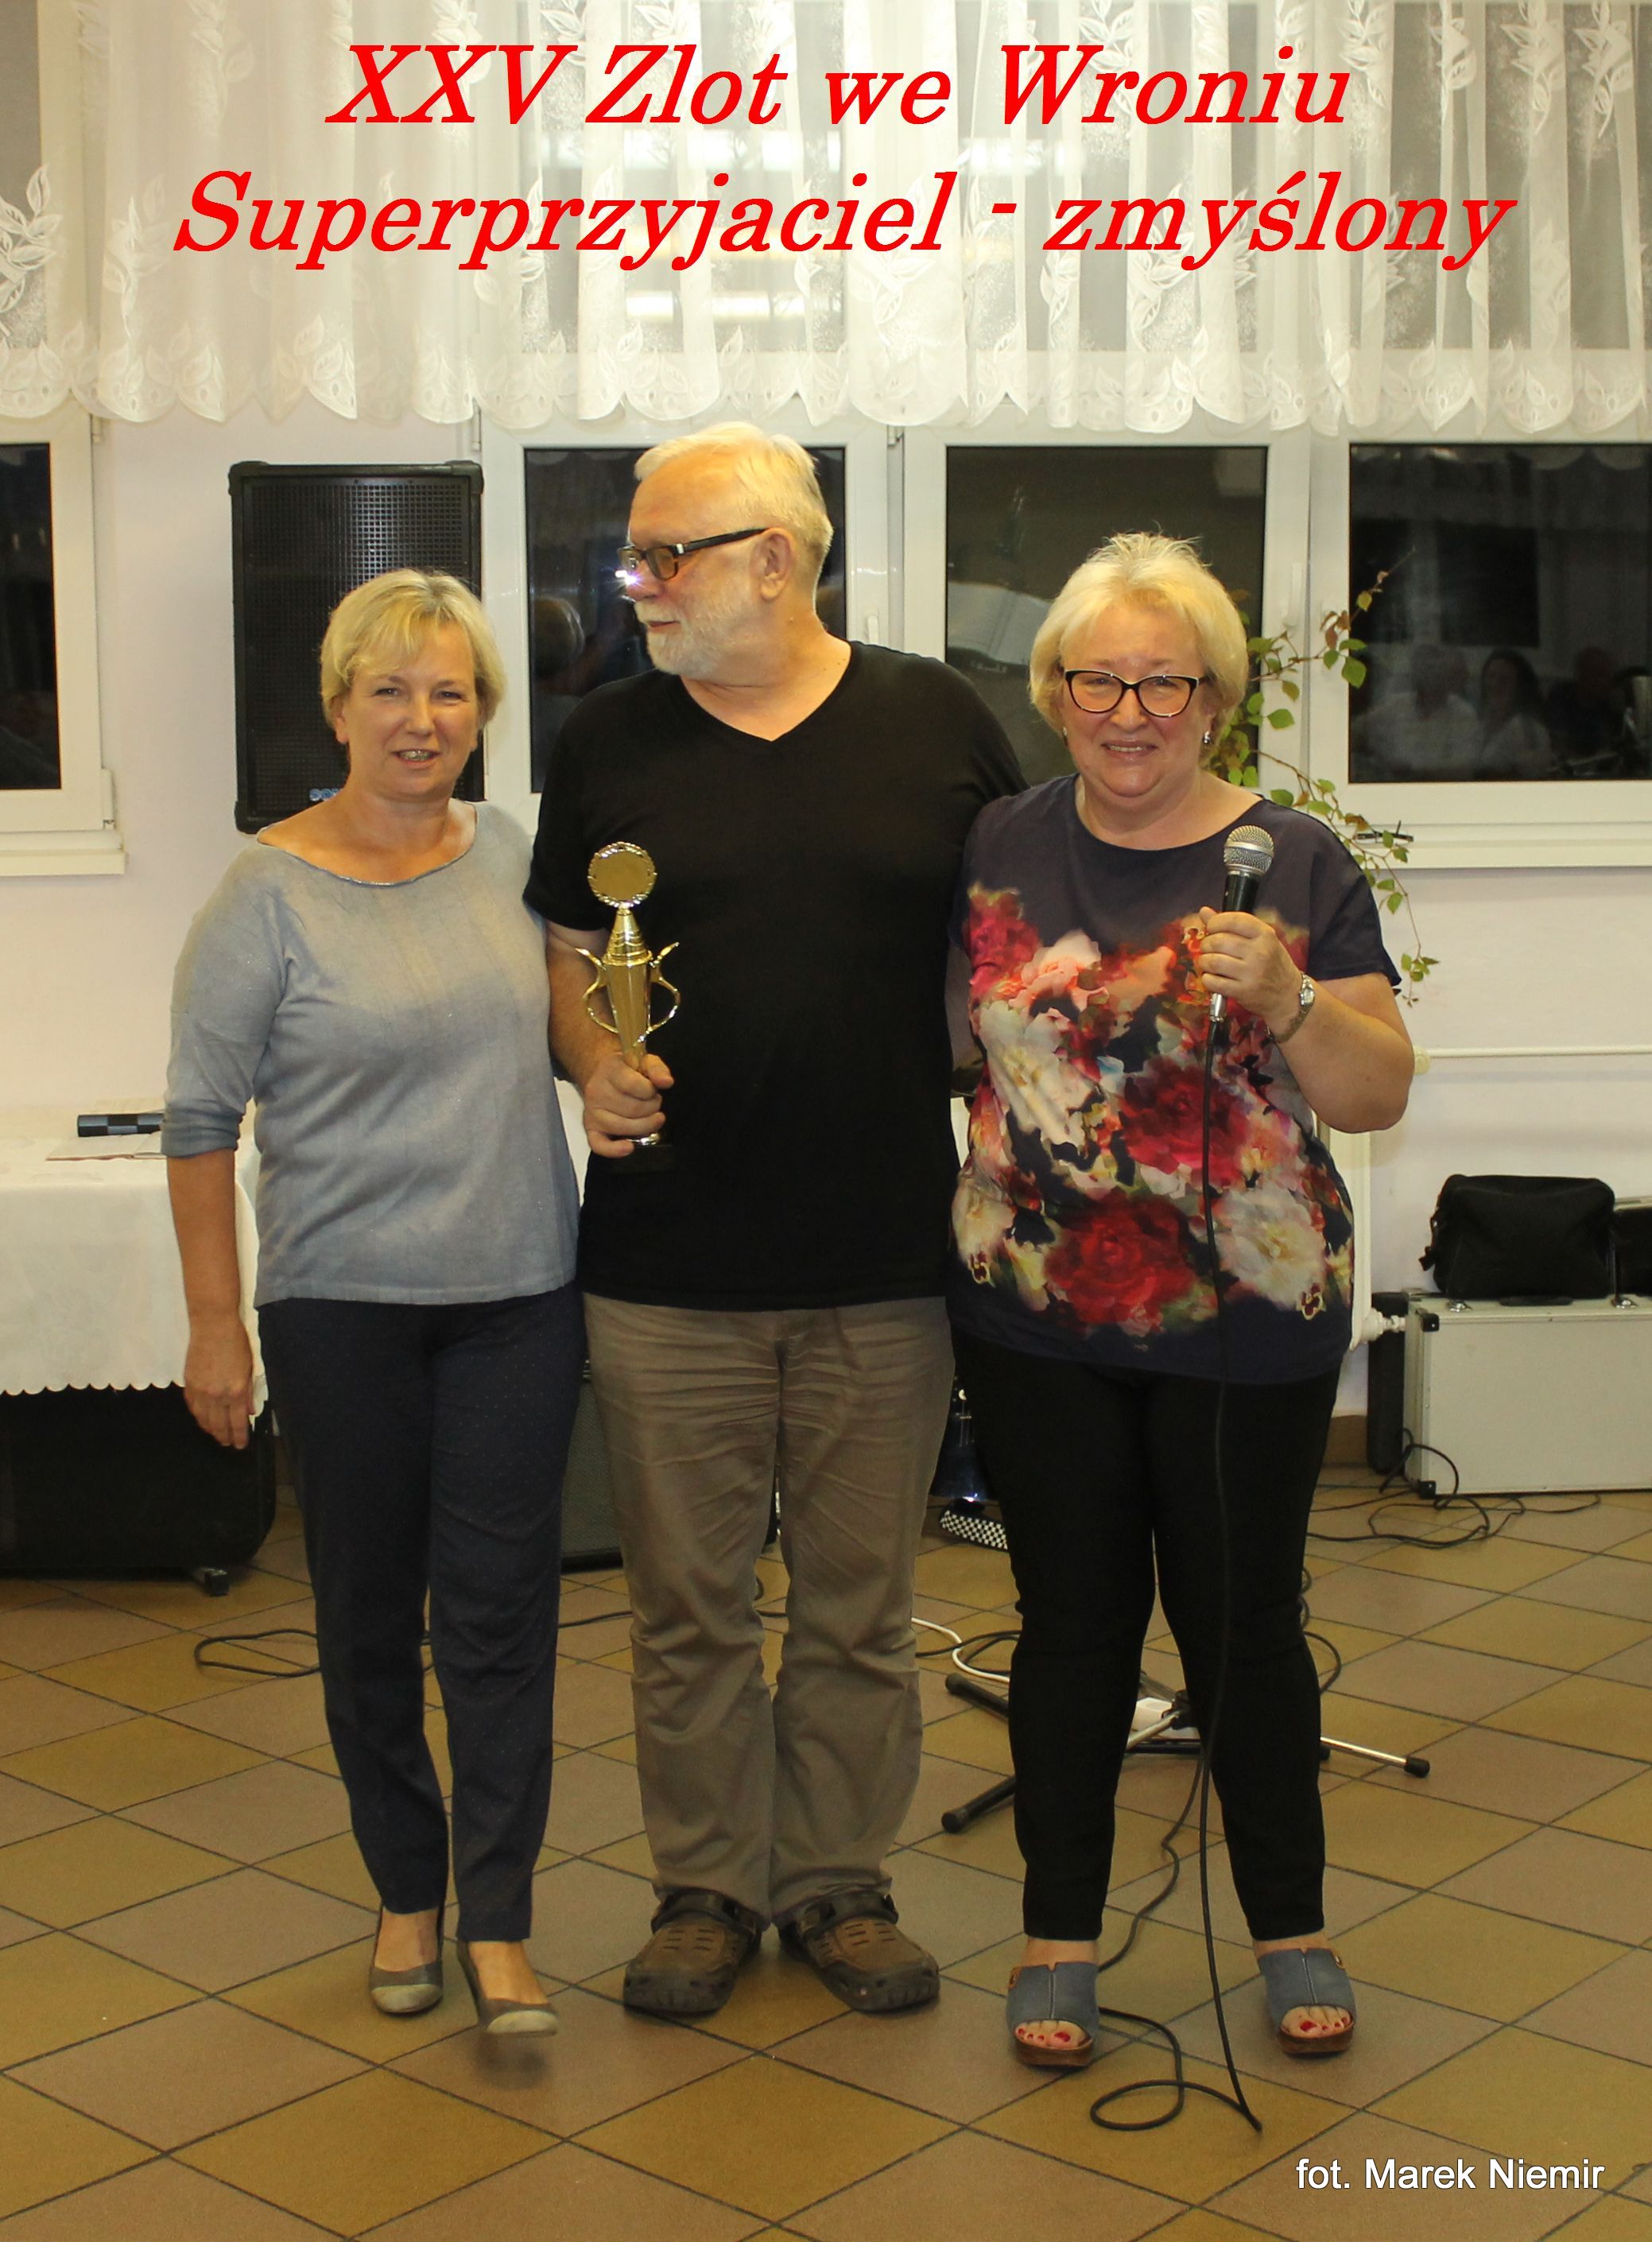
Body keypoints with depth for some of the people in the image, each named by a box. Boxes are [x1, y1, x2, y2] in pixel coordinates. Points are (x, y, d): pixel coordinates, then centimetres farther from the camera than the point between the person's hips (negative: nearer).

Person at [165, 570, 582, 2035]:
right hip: (341, 1308, -2)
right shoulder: (272, 891, -8)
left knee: (501, 1608, 2)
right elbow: (202, 1118, -6)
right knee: (369, 1608, 10)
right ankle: (405, 1891, 28)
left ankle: (497, 1920, 12)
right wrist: (216, 1324, -8)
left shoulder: (510, 852, 4)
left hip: (516, 1295, 3)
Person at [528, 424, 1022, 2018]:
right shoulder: (607, 741, 4)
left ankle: (840, 1879, 28)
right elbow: (565, 959, 11)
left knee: (860, 1603, 11)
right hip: (667, 1270, 1)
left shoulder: (936, 722, 2)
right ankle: (705, 1885, 27)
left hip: (886, 1262, 0)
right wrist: (593, 1061, -11)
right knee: (688, 1603, 9)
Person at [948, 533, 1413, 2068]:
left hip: (1245, 1321, -1)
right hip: (1038, 1318, 2)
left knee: (1244, 1623, 9)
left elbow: (1379, 1094, -6)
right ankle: (1060, 1935, 26)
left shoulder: (1295, 862, -4)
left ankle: (1291, 1928, 29)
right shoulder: (999, 850, 2)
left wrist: (1286, 1000, -24)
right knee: (1072, 1621, 11)